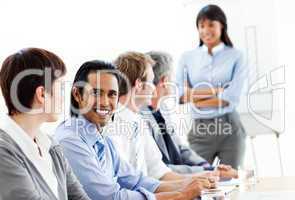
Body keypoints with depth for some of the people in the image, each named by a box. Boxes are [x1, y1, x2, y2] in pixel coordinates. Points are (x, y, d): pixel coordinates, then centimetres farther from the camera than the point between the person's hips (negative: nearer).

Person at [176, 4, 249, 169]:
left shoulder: (236, 56, 1)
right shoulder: (187, 57, 6)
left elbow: (233, 97, -10)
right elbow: (179, 95, -4)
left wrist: (194, 96, -7)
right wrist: (217, 91, -11)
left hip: (230, 128, -1)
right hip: (200, 130, 1)